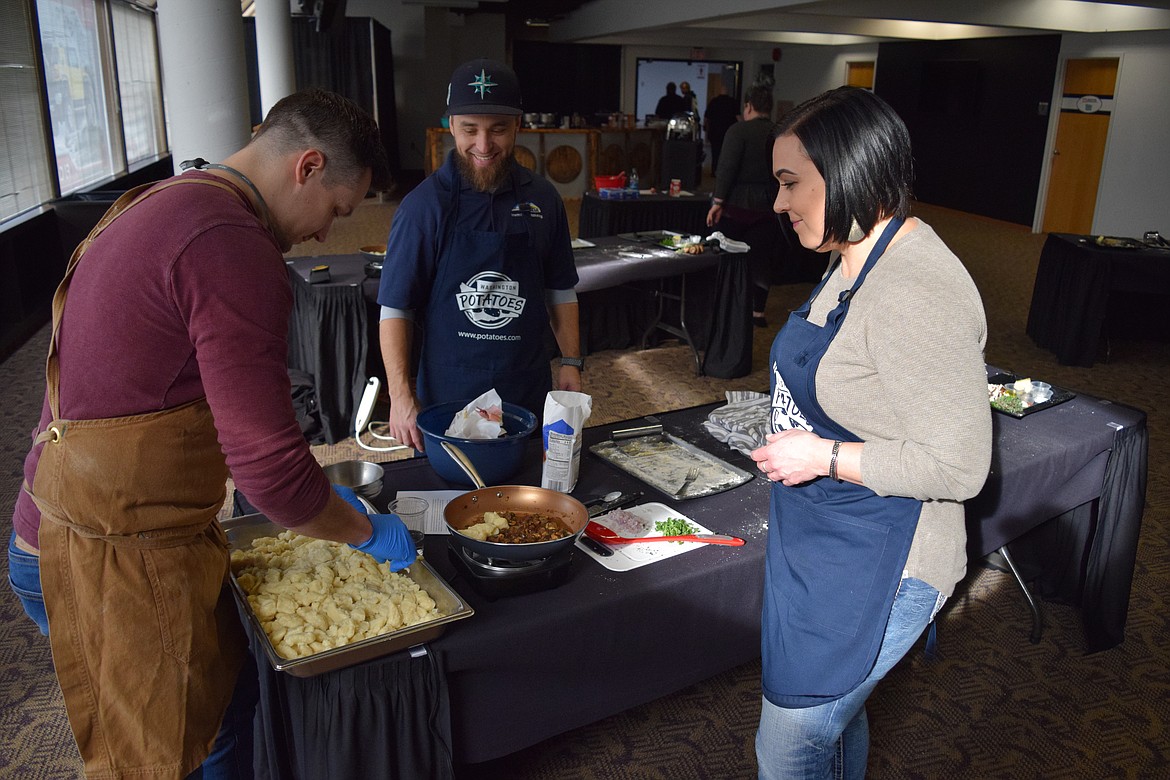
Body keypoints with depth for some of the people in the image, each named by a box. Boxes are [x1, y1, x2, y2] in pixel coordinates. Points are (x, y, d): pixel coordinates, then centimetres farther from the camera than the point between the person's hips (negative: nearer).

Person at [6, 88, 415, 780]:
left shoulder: (160, 206, 12)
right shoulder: (234, 249, -23)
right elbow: (269, 467, -25)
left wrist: (319, 494, 21)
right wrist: (369, 531, -6)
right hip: (117, 566, -9)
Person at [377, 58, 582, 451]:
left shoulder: (542, 198, 2)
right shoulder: (425, 205, -9)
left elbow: (560, 292, 11)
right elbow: (396, 308, -8)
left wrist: (571, 362, 3)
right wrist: (401, 395, -13)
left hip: (529, 395, 3)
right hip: (446, 399, -3)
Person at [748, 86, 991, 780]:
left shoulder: (917, 294, -27)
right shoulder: (856, 259, 5)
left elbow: (959, 467, -26)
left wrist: (825, 457, -23)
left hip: (873, 570, -9)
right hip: (821, 542, 10)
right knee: (836, 713, 27)